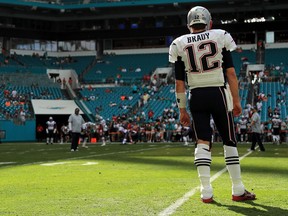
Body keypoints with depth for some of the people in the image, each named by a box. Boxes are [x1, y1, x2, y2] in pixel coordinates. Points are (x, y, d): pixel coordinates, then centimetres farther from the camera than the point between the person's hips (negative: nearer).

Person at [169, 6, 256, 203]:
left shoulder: (180, 44, 4)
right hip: (219, 94, -1)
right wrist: (236, 100, 4)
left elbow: (179, 83, 4)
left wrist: (182, 110, 11)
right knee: (229, 140, 7)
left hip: (197, 97, 2)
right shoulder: (221, 37, 1)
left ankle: (206, 192, -1)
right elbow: (230, 73, -3)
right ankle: (238, 190, 9)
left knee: (202, 143, 5)